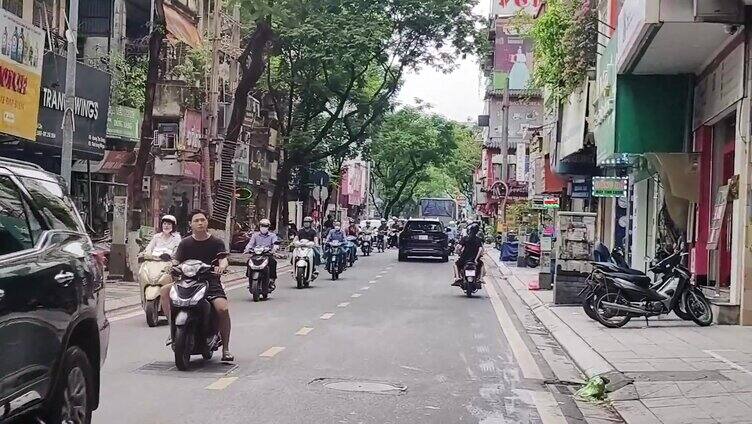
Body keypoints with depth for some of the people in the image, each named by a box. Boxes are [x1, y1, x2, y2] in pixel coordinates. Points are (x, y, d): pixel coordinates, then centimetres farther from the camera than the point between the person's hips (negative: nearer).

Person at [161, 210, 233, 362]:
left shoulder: (216, 242, 5)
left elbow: (224, 259, -10)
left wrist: (221, 266, -34)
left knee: (223, 309, -27)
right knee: (165, 290, -22)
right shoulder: (185, 243, 10)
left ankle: (225, 349, -11)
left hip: (211, 282, -3)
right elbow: (176, 261, 2)